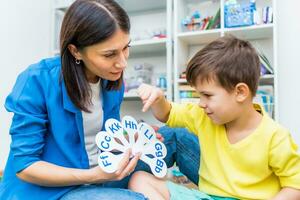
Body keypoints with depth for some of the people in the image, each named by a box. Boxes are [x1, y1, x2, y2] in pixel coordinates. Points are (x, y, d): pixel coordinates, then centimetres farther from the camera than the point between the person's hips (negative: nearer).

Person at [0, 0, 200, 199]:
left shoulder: (113, 79, -3)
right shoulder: (37, 81, -22)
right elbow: (24, 166, -19)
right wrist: (93, 175, -29)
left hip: (100, 173, 6)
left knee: (174, 136, 0)